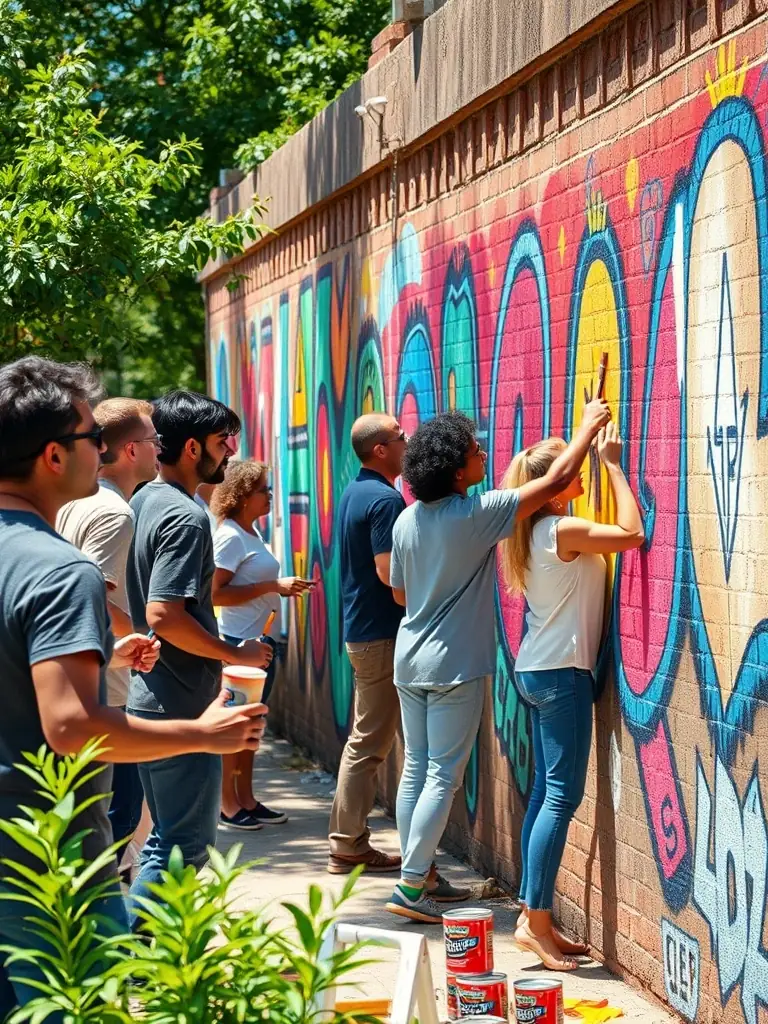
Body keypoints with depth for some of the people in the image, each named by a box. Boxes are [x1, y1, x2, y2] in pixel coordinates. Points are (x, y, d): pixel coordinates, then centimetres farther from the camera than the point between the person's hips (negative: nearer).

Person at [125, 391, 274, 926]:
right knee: (186, 845, -3)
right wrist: (235, 654, -14)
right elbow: (164, 614, -26)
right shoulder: (186, 517, -18)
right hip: (180, 707, -10)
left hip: (151, 699, 10)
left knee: (171, 839, 18)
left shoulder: (145, 502, 12)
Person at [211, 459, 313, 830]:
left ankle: (246, 799, 22)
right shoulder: (230, 536, -15)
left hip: (259, 640, 9)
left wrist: (282, 589, 6)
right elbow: (216, 593, -23)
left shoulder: (253, 533, 12)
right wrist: (273, 586, -22)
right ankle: (228, 805, 7)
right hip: (238, 642, -9)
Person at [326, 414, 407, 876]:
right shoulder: (386, 499, -17)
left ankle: (347, 842, 17)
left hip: (360, 628, 9)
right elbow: (390, 572, -24)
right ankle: (350, 846, 3)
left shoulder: (354, 493, 13)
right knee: (370, 742, -3)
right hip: (383, 633, -9)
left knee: (365, 740, 14)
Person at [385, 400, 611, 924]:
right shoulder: (476, 515, -17)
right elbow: (557, 480, -15)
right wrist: (590, 425, -3)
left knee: (416, 769, 13)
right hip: (456, 666, -7)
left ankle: (415, 873, 20)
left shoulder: (407, 520, 2)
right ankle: (411, 887, -2)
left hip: (410, 661, 7)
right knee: (443, 775, -2)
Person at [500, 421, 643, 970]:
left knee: (545, 792, 10)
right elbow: (632, 534, -21)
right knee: (563, 795, -7)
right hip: (561, 672, -10)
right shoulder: (563, 530, -16)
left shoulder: (537, 531, 11)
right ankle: (537, 922, -7)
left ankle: (534, 916, 12)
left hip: (538, 671, 10)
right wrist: (613, 464, -13)